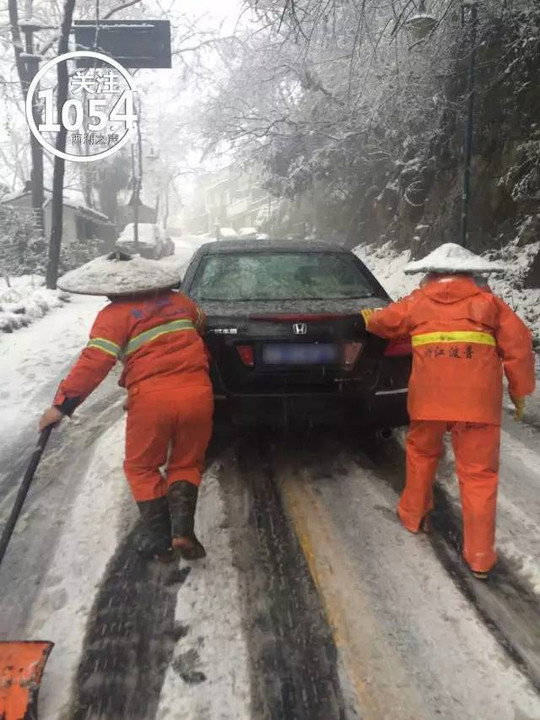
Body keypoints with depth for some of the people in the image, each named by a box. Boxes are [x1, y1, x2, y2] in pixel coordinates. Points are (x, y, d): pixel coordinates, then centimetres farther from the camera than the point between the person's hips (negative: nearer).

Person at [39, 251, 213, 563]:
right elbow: (201, 324, 35)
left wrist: (62, 404, -4)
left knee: (141, 467, 17)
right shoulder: (179, 300, 16)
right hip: (197, 392, 4)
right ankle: (183, 528, 1)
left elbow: (93, 363, -9)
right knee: (186, 464, 20)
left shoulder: (114, 315, 0)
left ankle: (160, 540, 14)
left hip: (152, 398, -4)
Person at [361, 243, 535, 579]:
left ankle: (414, 515, 40)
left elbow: (382, 322, 27)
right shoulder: (488, 302, 9)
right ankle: (480, 556, 9)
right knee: (478, 473, 6)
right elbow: (519, 345, 4)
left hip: (428, 398, 1)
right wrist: (520, 391, 14)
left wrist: (367, 316, 50)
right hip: (478, 401, -1)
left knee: (422, 454, 25)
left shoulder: (417, 302, 12)